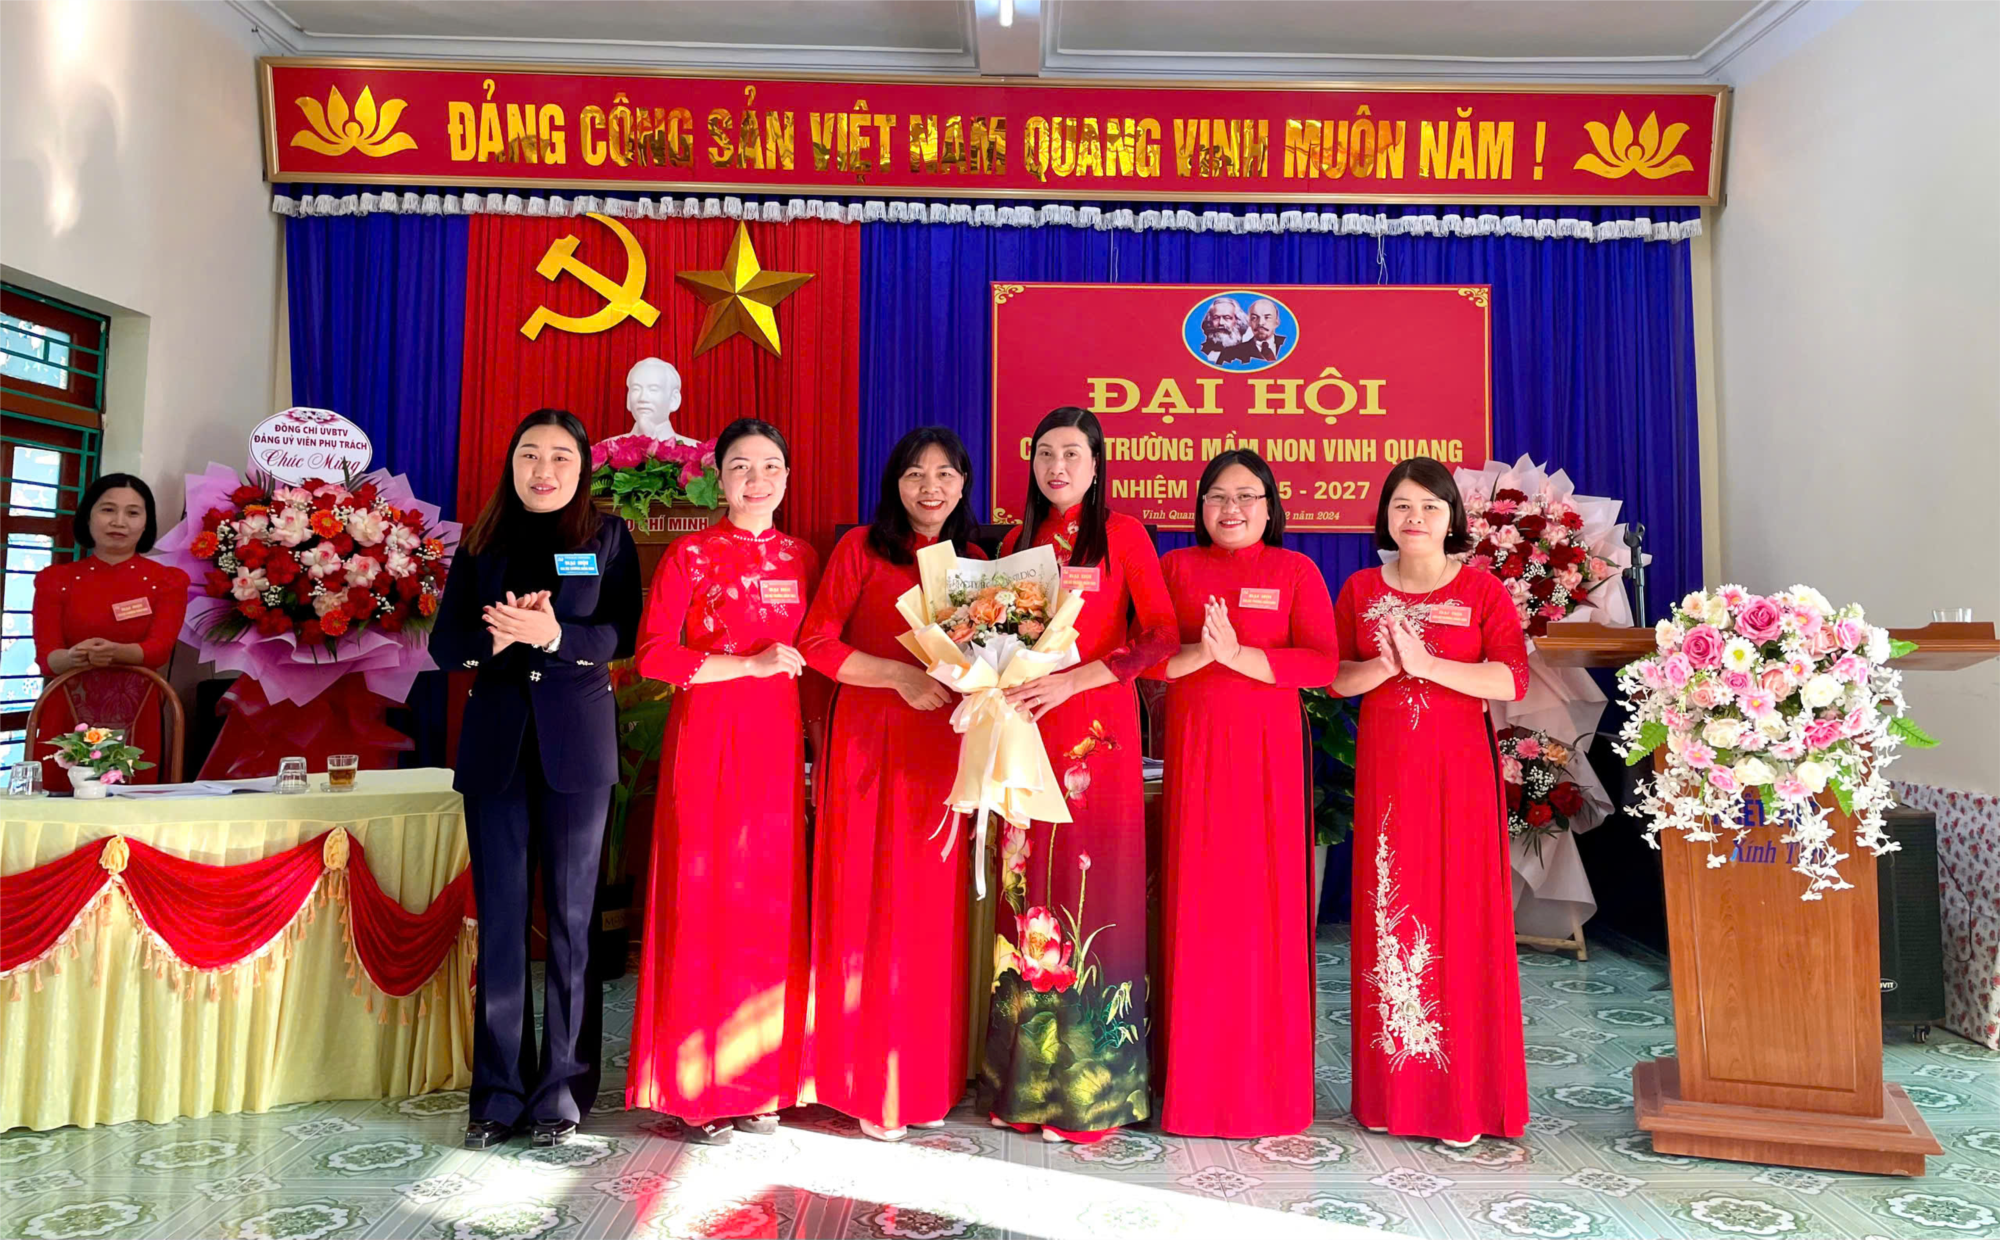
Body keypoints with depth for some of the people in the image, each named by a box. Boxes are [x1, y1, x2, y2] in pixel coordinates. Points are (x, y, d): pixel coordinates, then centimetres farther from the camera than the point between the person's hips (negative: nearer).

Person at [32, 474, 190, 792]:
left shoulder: (168, 581, 5)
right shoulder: (55, 579, 7)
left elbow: (160, 648, -9)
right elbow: (45, 656, -3)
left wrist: (115, 652, -30)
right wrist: (73, 657, -26)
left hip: (135, 722, 0)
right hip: (66, 719, 1)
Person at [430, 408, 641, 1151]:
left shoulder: (607, 539, 5)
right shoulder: (481, 543, 11)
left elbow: (623, 634, -6)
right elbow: (444, 645, 5)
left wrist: (554, 635, -22)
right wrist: (497, 636, -15)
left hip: (576, 746, -2)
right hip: (496, 745, 2)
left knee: (571, 918, 4)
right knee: (500, 919, 5)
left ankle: (561, 1092, 14)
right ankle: (499, 1095, 16)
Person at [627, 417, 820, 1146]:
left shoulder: (801, 560, 12)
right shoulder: (691, 556, -2)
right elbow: (653, 654, -9)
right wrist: (749, 664, -14)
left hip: (778, 743, 4)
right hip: (707, 738, -4)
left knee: (771, 906, 6)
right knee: (703, 903, -1)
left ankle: (756, 1081, 20)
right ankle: (697, 1088, 12)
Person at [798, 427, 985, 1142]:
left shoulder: (974, 561, 14)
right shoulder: (861, 549, 2)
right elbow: (816, 643, -4)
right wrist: (901, 676, -13)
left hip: (944, 748, 4)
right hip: (871, 747, -3)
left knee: (936, 913, 6)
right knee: (871, 909, -1)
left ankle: (929, 1079, 19)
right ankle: (871, 1086, 12)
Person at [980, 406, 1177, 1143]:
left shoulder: (1122, 534, 3)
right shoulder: (1018, 542, 16)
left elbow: (1161, 635, -6)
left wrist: (1071, 681, -15)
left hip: (1095, 730, -4)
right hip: (1024, 730, 4)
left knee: (1089, 889, -4)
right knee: (1027, 893, 4)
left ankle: (1089, 1089, 7)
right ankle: (1026, 1079, 15)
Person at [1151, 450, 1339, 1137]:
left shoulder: (1295, 570, 8)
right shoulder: (1175, 566, 10)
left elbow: (1322, 662, -4)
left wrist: (1238, 654, -15)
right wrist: (1198, 652, -16)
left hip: (1270, 750, 0)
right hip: (1194, 749, 1)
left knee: (1268, 899, 0)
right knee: (1198, 904, 0)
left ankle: (1269, 1075, 14)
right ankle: (1197, 1075, 12)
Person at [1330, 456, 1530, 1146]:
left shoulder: (1481, 589, 3)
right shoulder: (1360, 590, 10)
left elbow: (1513, 681, -8)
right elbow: (1335, 677, 6)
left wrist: (1425, 663, -15)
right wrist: (1385, 664, -12)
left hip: (1459, 768, -2)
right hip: (1385, 770, 2)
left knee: (1460, 918, -3)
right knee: (1389, 915, 3)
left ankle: (1464, 1095, 9)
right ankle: (1392, 1092, 15)